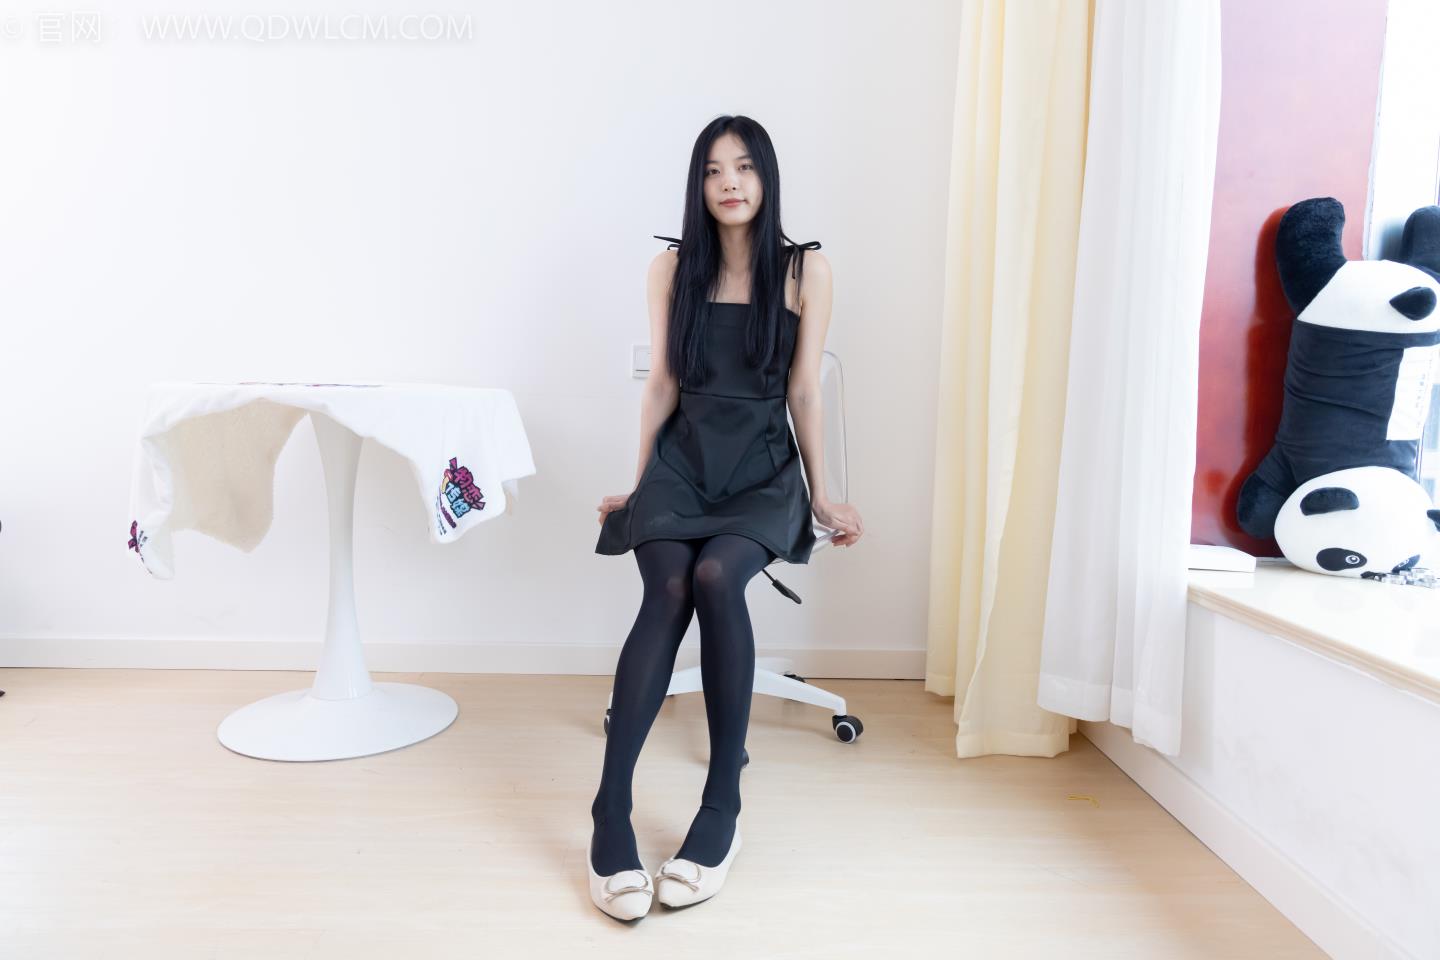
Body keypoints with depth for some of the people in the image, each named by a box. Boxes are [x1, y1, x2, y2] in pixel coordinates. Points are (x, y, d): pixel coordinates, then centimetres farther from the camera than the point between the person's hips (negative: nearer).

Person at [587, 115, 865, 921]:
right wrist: (637, 485, 11)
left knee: (716, 576, -33)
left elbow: (804, 389, 6)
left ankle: (723, 806, -21)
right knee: (669, 589, -30)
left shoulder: (806, 270, 6)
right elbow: (662, 384, 12)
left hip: (763, 467, -1)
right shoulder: (673, 269, 12)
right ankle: (611, 814, -28)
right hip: (683, 459, 1)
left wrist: (821, 494, 5)